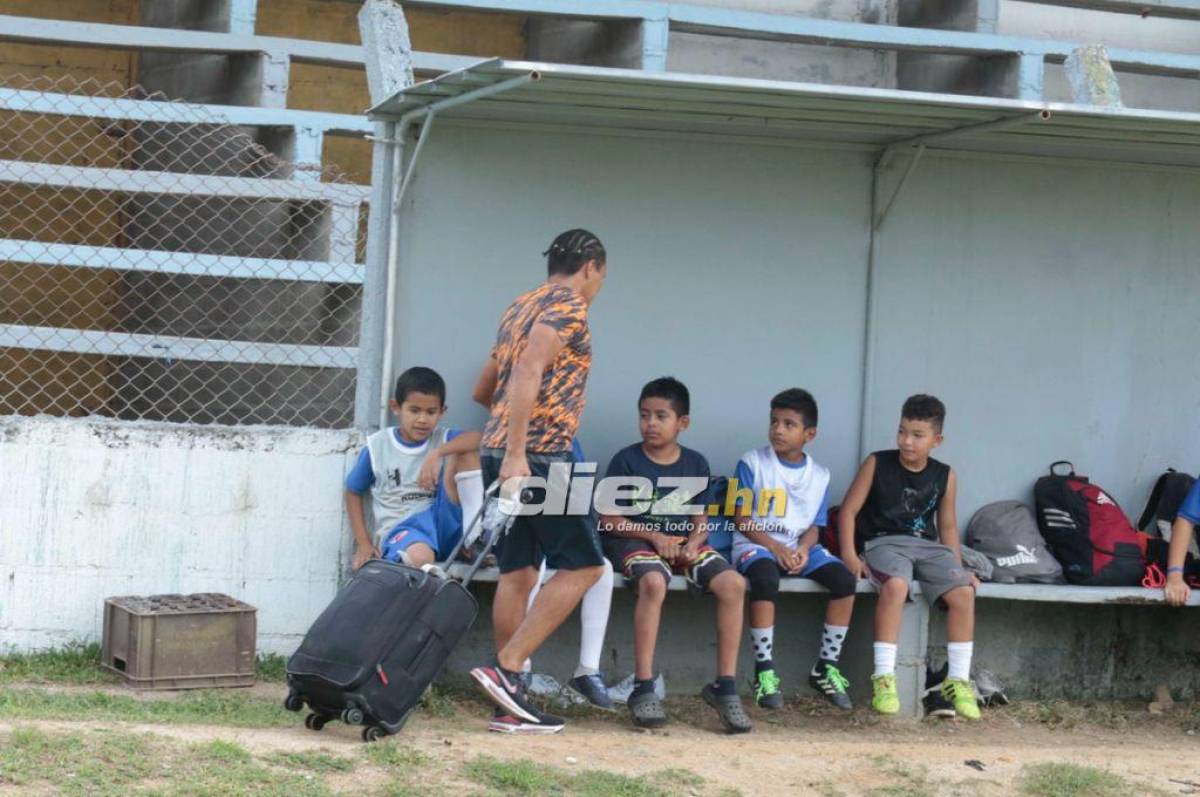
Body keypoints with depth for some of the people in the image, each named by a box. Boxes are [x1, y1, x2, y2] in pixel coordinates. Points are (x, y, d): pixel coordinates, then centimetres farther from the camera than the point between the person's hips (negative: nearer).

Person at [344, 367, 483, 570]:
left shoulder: (443, 440, 7)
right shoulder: (377, 446, 6)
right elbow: (353, 491, 17)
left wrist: (438, 453, -27)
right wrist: (363, 543, 8)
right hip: (399, 528, -4)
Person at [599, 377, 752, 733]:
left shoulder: (695, 464, 9)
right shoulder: (626, 460, -2)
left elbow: (700, 520, 10)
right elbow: (609, 518, -4)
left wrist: (694, 541, -14)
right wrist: (654, 536, -16)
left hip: (683, 542, 4)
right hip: (634, 540, -4)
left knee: (732, 584, -22)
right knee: (654, 582, -38)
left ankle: (725, 685, -15)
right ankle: (643, 688, -34)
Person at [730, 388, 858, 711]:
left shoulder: (819, 475, 9)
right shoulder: (752, 463, -2)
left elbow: (814, 525, 9)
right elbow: (742, 518, -5)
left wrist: (804, 548, -14)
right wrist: (775, 548, -17)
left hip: (799, 547, 4)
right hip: (756, 543, -4)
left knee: (844, 578, -21)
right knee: (765, 578, -39)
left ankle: (826, 667, -9)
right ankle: (765, 672, -32)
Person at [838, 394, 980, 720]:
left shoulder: (944, 477, 10)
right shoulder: (877, 464, 1)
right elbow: (849, 511, 1)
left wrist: (958, 567, 8)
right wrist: (849, 556, -11)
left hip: (929, 546, 4)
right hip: (884, 542, -4)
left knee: (963, 592, -23)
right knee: (895, 584, -37)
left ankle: (958, 681, -11)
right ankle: (883, 678, -32)